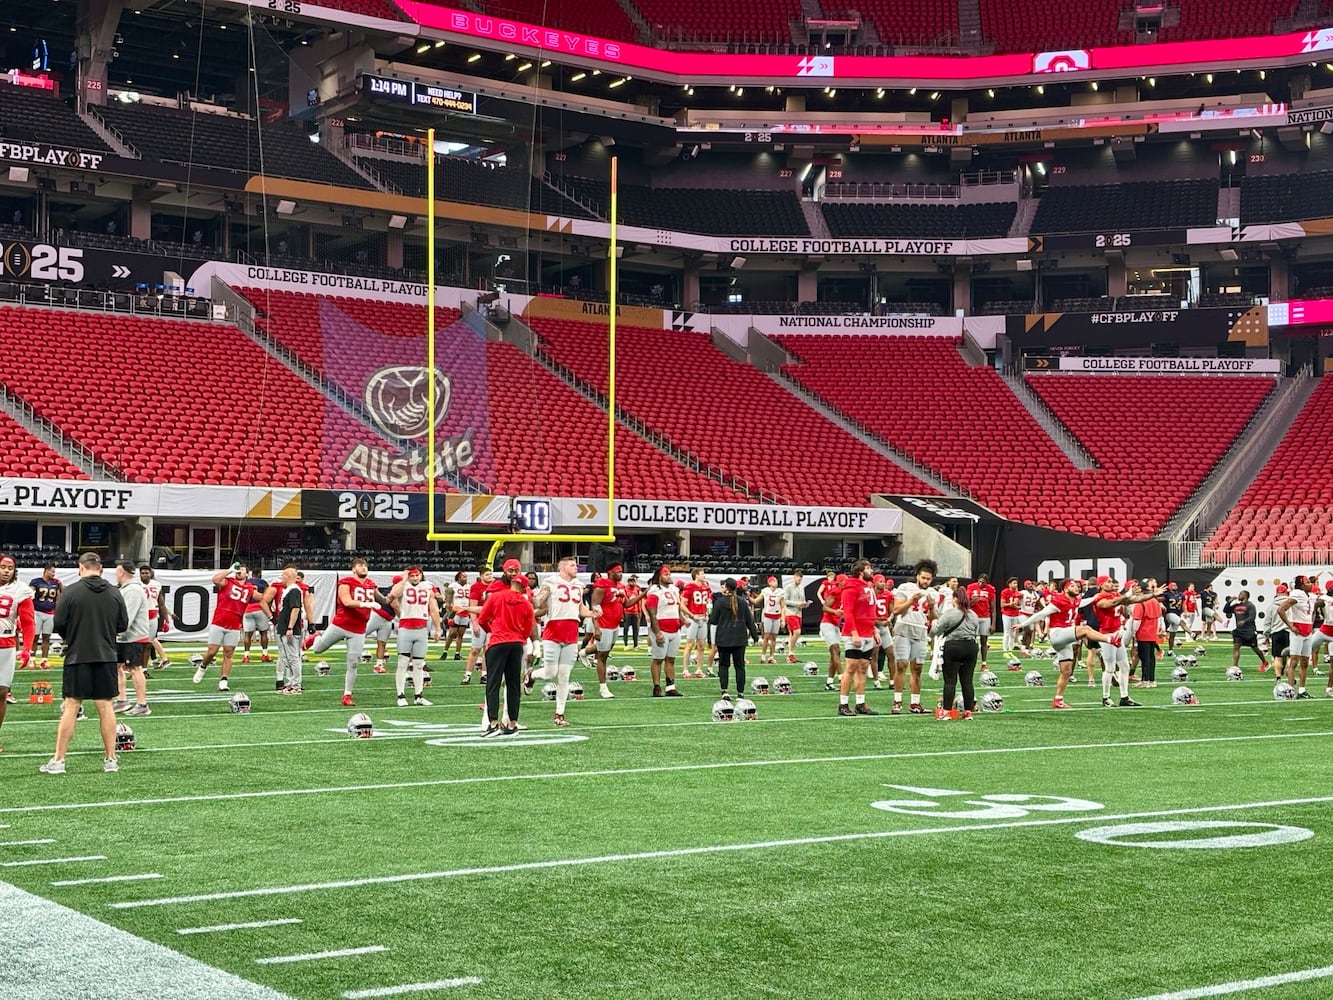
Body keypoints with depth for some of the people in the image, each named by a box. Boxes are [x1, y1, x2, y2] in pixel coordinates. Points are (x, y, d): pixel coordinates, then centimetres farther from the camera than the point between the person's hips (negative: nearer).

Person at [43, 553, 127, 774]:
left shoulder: (71, 591, -8)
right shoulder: (114, 593, 2)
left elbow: (59, 624, -7)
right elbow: (123, 625, 6)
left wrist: (70, 638, 13)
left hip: (77, 656, -3)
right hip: (106, 657, 3)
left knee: (71, 707, 1)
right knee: (105, 706, 8)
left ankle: (58, 761, 3)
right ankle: (111, 759, 10)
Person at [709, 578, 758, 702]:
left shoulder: (719, 601, -6)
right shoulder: (743, 602, 3)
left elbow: (713, 620, -2)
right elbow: (749, 620, 7)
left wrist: (709, 617, 19)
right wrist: (755, 635, 15)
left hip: (723, 639, -2)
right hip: (740, 639, 2)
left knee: (723, 665, 6)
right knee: (739, 665, 7)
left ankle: (724, 691, -7)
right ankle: (740, 693, 6)